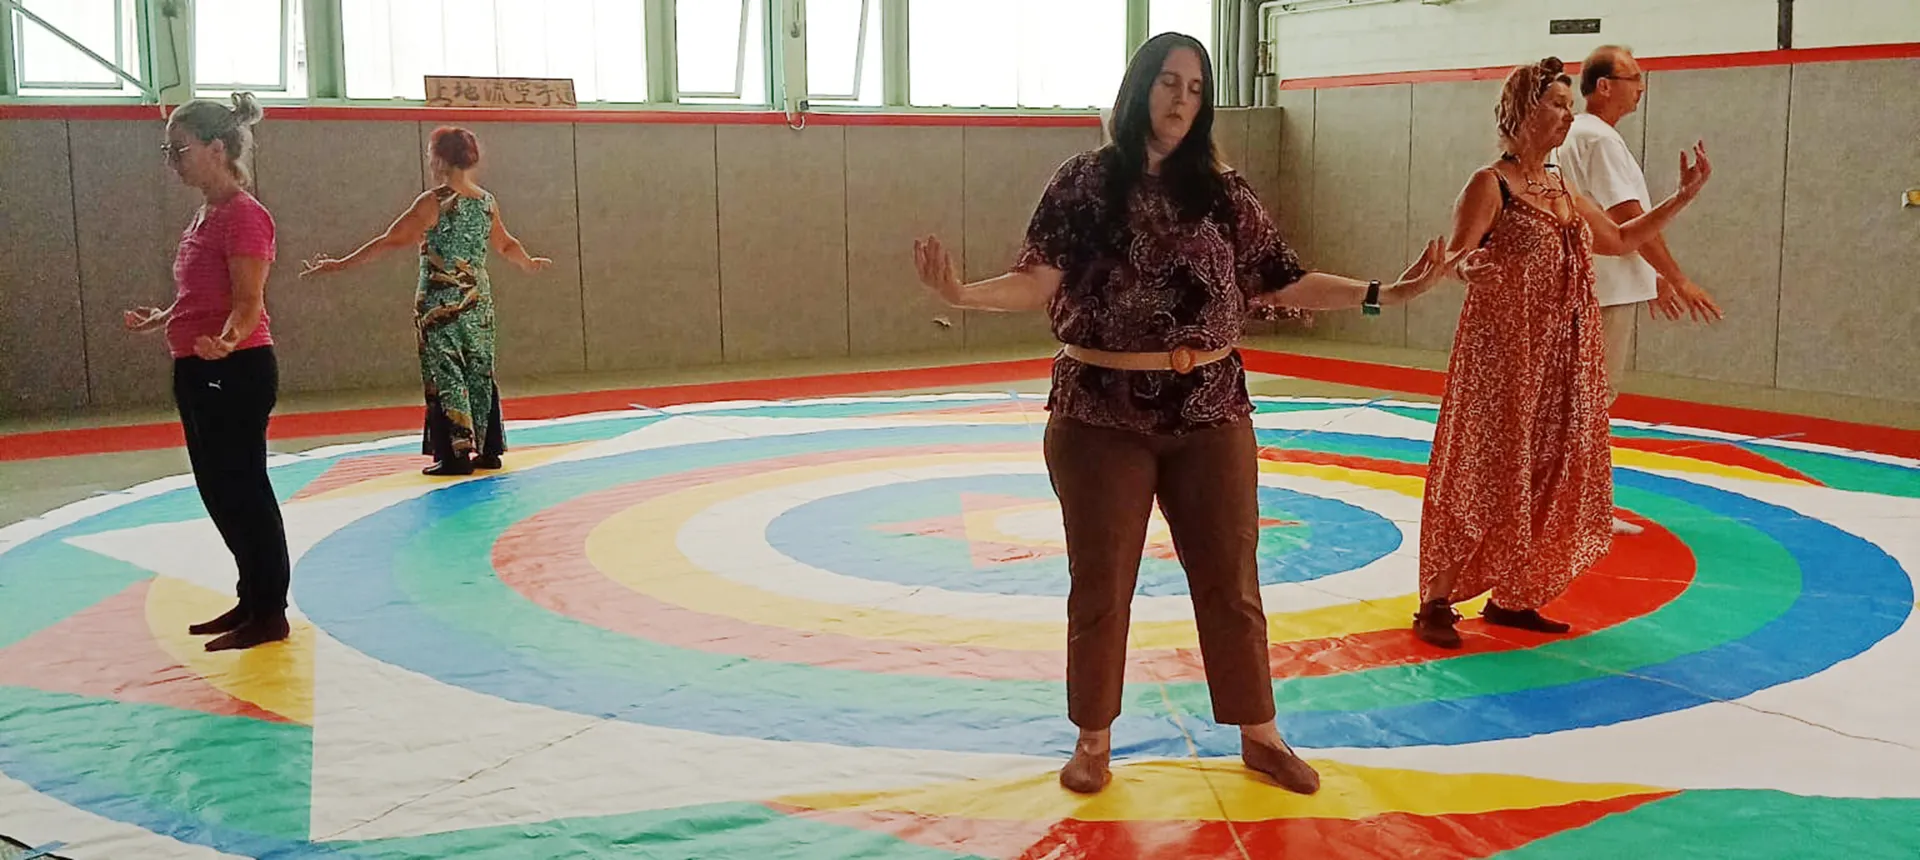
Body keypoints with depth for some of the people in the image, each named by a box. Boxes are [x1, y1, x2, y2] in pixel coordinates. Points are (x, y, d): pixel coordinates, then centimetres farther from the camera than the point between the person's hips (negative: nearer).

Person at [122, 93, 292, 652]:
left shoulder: (242, 214, -14)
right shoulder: (207, 214, 14)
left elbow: (248, 302, -21)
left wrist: (226, 341, -39)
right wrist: (160, 321, 33)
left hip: (235, 371, -10)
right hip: (198, 371, 10)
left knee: (242, 490, -3)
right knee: (219, 491, 14)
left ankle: (270, 614, 6)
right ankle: (251, 601, 25)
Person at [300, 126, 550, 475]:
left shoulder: (433, 202, -13)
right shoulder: (486, 201, 5)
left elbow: (390, 241, -13)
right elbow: (506, 244, 20)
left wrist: (341, 264, -8)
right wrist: (530, 263, 41)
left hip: (440, 303, -6)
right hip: (478, 300, 6)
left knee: (445, 376, 0)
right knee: (480, 372, 12)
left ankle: (457, 455, 0)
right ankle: (488, 450, 17)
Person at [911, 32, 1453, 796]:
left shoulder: (1222, 192, 4)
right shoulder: (1085, 181, -2)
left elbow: (1283, 282, 3)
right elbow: (1039, 282, -9)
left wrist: (1385, 294, -3)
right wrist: (961, 294, -26)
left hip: (1208, 410, 2)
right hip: (1102, 413, -2)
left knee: (1230, 577, 9)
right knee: (1100, 583, 8)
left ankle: (1259, 735, 24)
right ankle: (1094, 740, 23)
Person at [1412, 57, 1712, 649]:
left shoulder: (1565, 192, 14)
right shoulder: (1490, 185, -8)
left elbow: (1622, 239, 28)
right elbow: (1454, 263, -17)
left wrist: (1684, 197, 22)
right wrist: (1471, 268, -40)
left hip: (1564, 362, 8)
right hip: (1502, 355, -8)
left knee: (1548, 477, 8)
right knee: (1483, 475, -6)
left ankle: (1511, 598, 18)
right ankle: (1437, 602, 2)